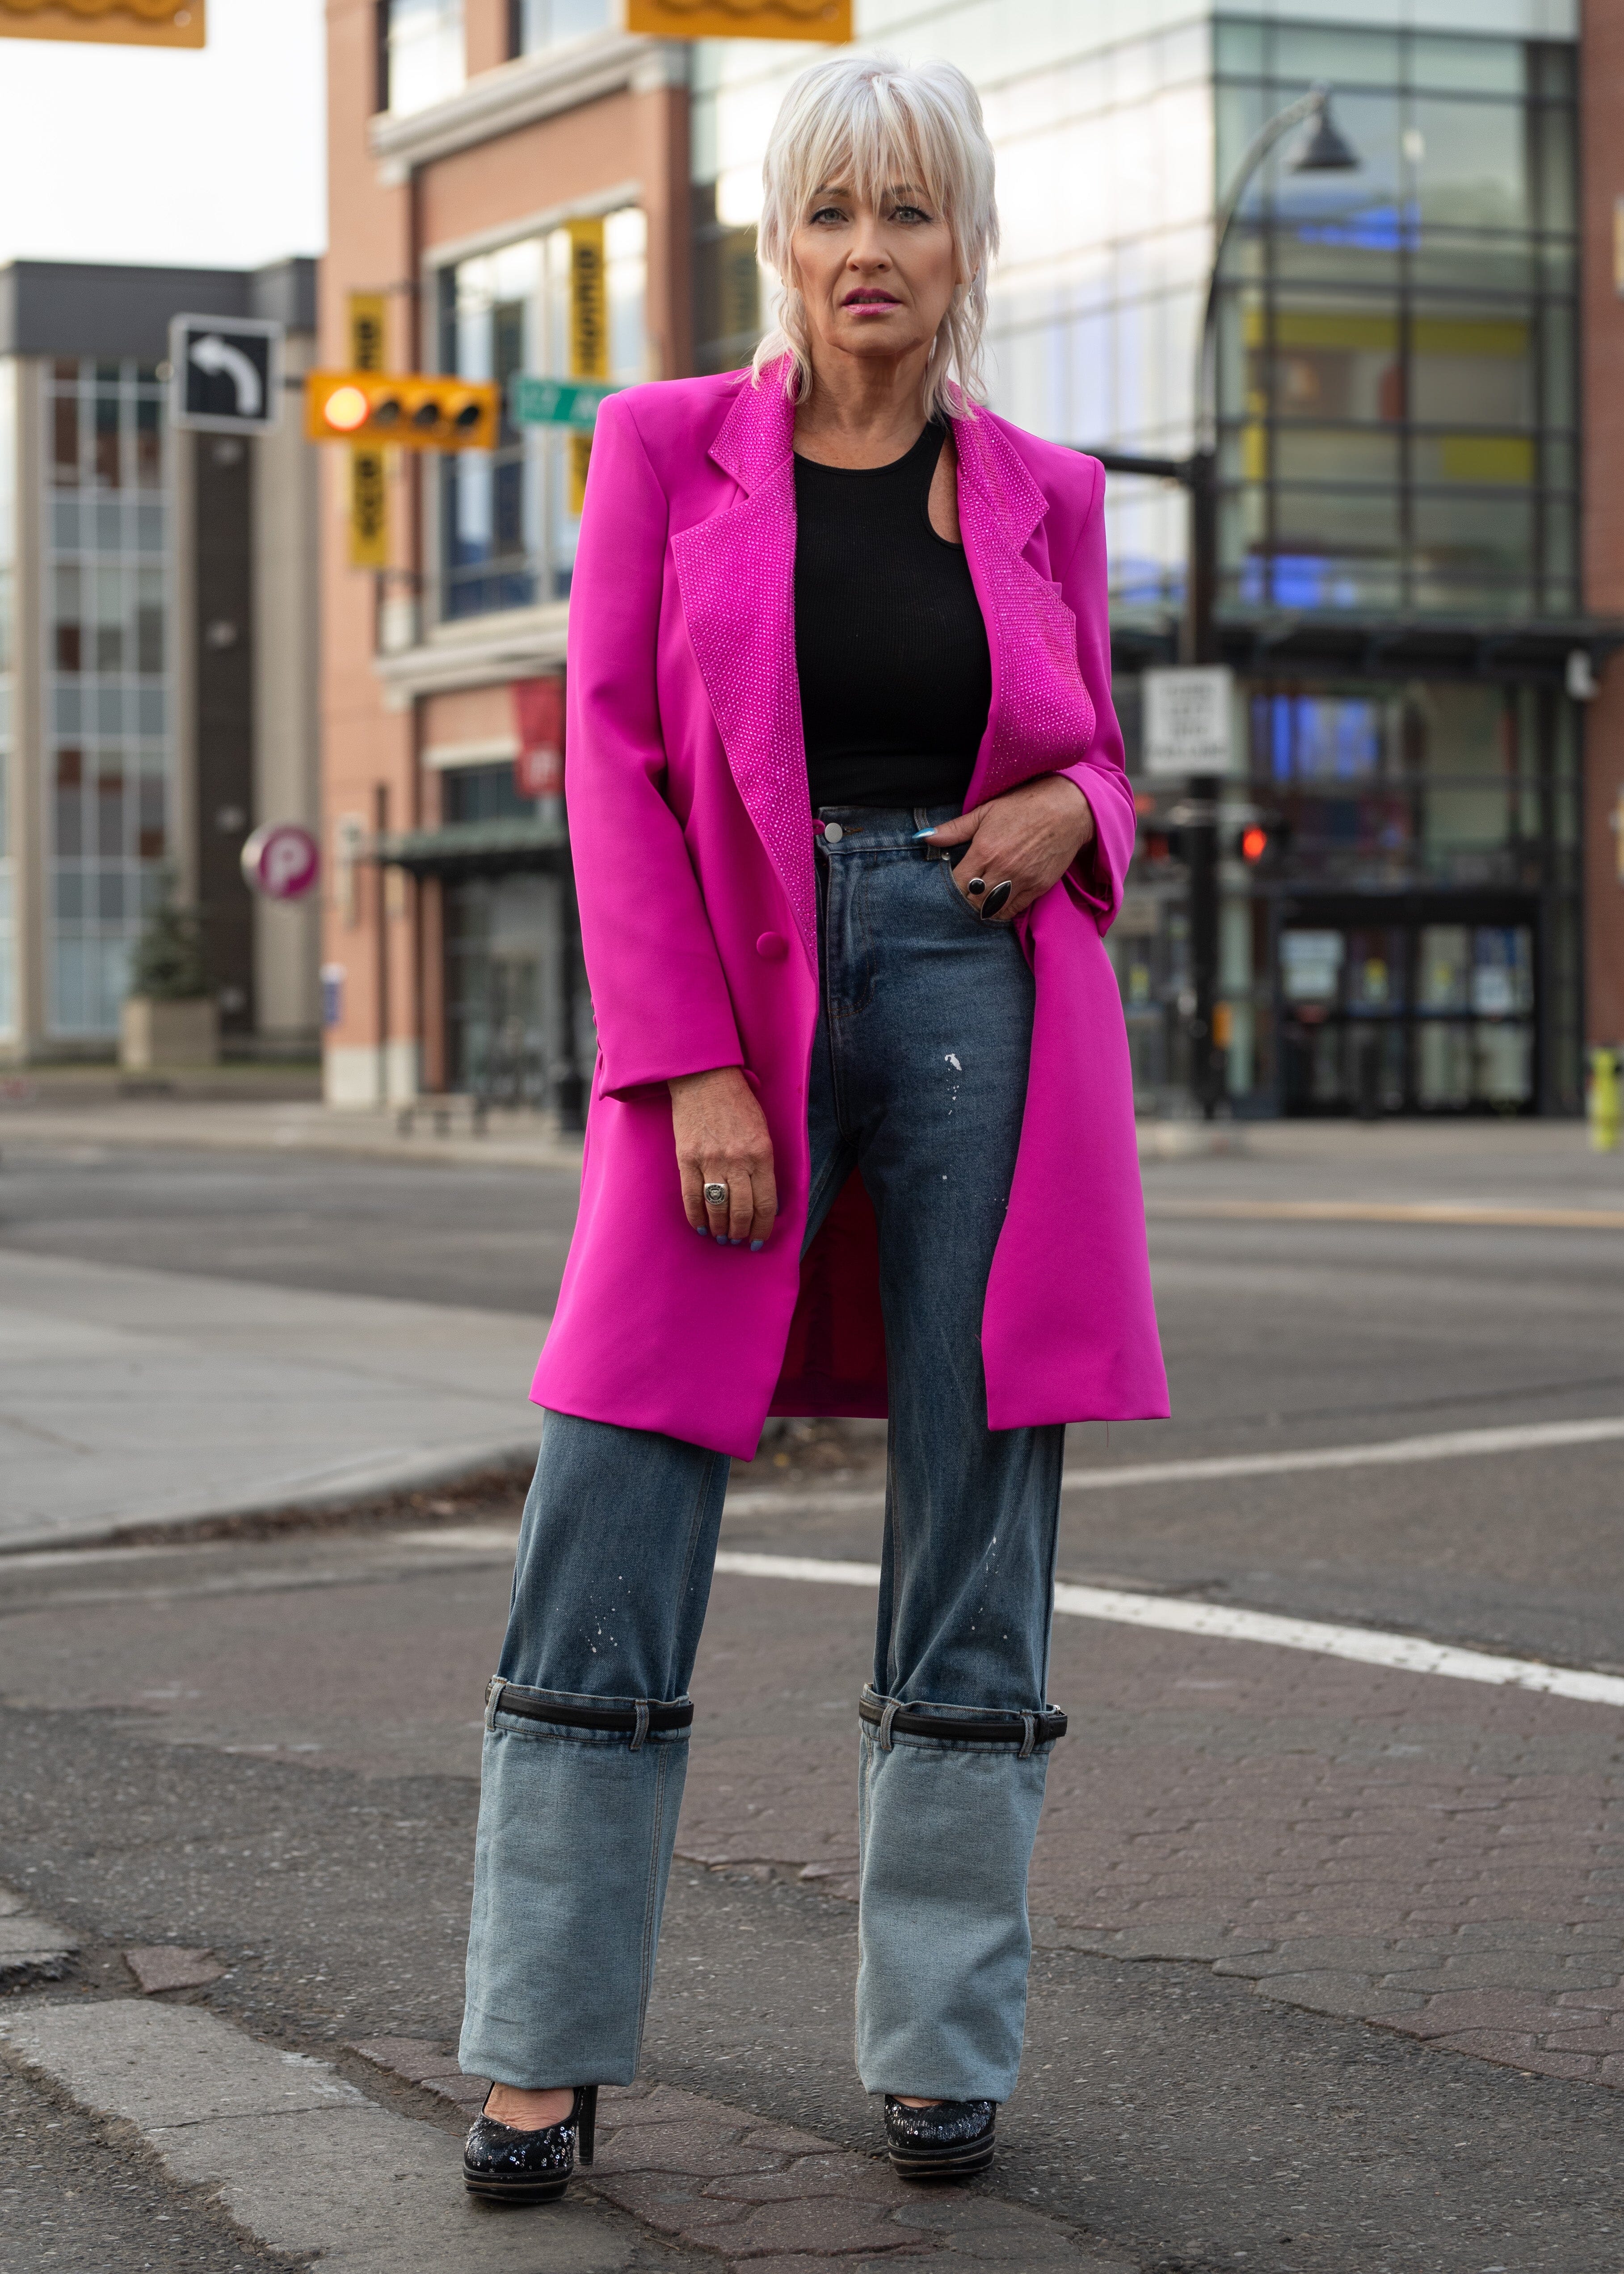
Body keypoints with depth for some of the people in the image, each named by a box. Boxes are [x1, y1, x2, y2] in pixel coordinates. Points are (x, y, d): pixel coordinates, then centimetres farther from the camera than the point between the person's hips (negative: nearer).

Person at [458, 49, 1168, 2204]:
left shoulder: (1043, 492, 10)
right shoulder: (666, 448, 5)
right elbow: (615, 768, -1)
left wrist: (1071, 811, -6)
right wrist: (694, 1073, -11)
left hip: (986, 1000, 1)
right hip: (733, 996, -1)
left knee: (978, 1527, 2)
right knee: (611, 1532, -4)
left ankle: (945, 2049, 11)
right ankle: (548, 2052, 6)